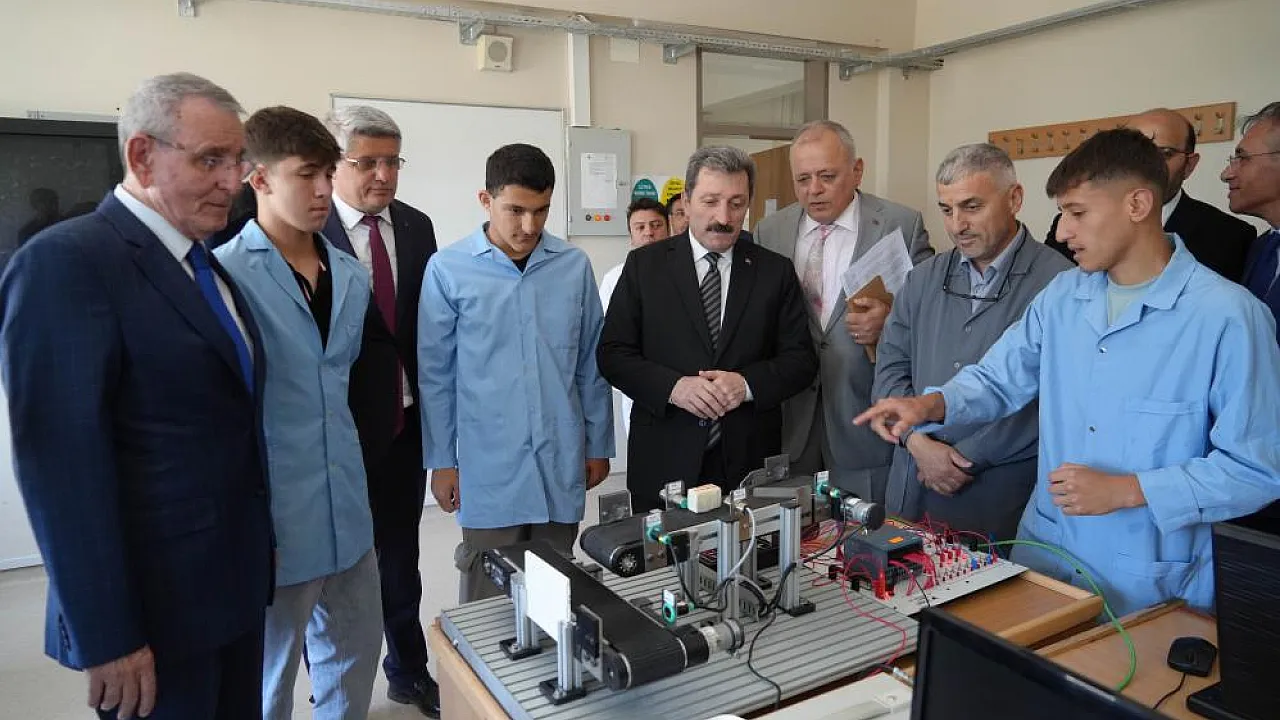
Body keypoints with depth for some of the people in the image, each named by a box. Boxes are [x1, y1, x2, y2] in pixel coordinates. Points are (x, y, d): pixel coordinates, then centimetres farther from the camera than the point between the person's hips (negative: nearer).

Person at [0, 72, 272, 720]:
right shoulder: (66, 261, -16)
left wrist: (256, 556, 11)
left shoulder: (208, 264, 9)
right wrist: (107, 637, -19)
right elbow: (60, 461, -20)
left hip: (234, 582, 8)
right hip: (153, 605, -7)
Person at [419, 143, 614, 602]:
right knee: (488, 596, 9)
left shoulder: (574, 266, 1)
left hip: (562, 462, 3)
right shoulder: (448, 269, -5)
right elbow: (435, 373, 0)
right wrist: (441, 461, 1)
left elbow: (590, 365, 8)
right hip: (489, 466, -2)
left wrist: (599, 444, 10)